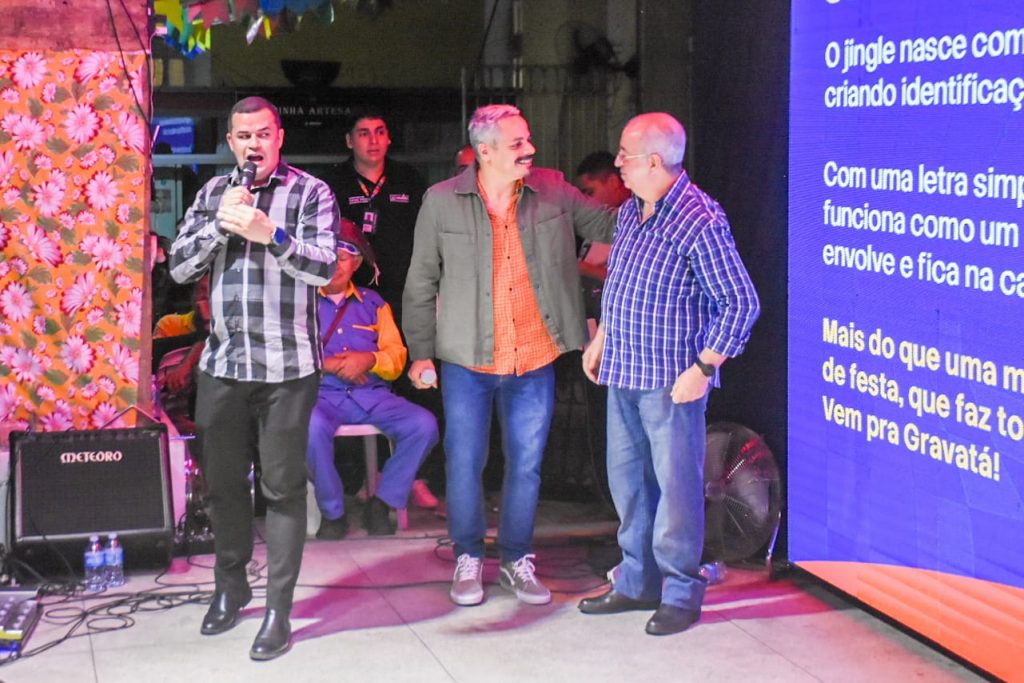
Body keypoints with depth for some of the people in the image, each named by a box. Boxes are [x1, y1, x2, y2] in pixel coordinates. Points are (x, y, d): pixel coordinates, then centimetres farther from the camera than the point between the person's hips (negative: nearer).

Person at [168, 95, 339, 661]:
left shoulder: (310, 193, -1)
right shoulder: (214, 194, 11)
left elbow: (323, 267, -13)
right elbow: (179, 268, 5)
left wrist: (271, 234, -28)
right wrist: (221, 223, -10)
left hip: (287, 366, -4)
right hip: (222, 363, 4)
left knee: (283, 488, 0)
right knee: (223, 482, 13)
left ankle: (278, 609, 7)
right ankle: (230, 587, 32)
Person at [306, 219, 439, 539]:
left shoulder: (373, 303, 21)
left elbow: (397, 358, 12)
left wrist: (369, 360, -10)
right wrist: (329, 364, -13)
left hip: (372, 394, 3)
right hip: (322, 393, -3)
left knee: (424, 425, -24)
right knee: (312, 427, -38)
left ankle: (381, 504, -8)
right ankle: (333, 513, -16)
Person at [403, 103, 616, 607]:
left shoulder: (553, 192, 0)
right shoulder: (441, 201, -5)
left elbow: (605, 226, 7)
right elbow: (421, 285, 2)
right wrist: (420, 352, 1)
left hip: (535, 360, 2)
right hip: (468, 361, -2)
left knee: (526, 465, 10)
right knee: (465, 463, 7)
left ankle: (516, 559, 27)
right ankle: (468, 559, 25)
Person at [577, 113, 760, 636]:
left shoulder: (700, 223, -18)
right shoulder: (629, 212, 7)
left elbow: (741, 304, -18)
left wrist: (703, 368, -20)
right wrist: (600, 338, 19)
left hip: (672, 381, -8)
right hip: (623, 375, 8)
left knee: (676, 484, 1)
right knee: (626, 476, 15)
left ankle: (681, 593, 13)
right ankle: (638, 583, 28)